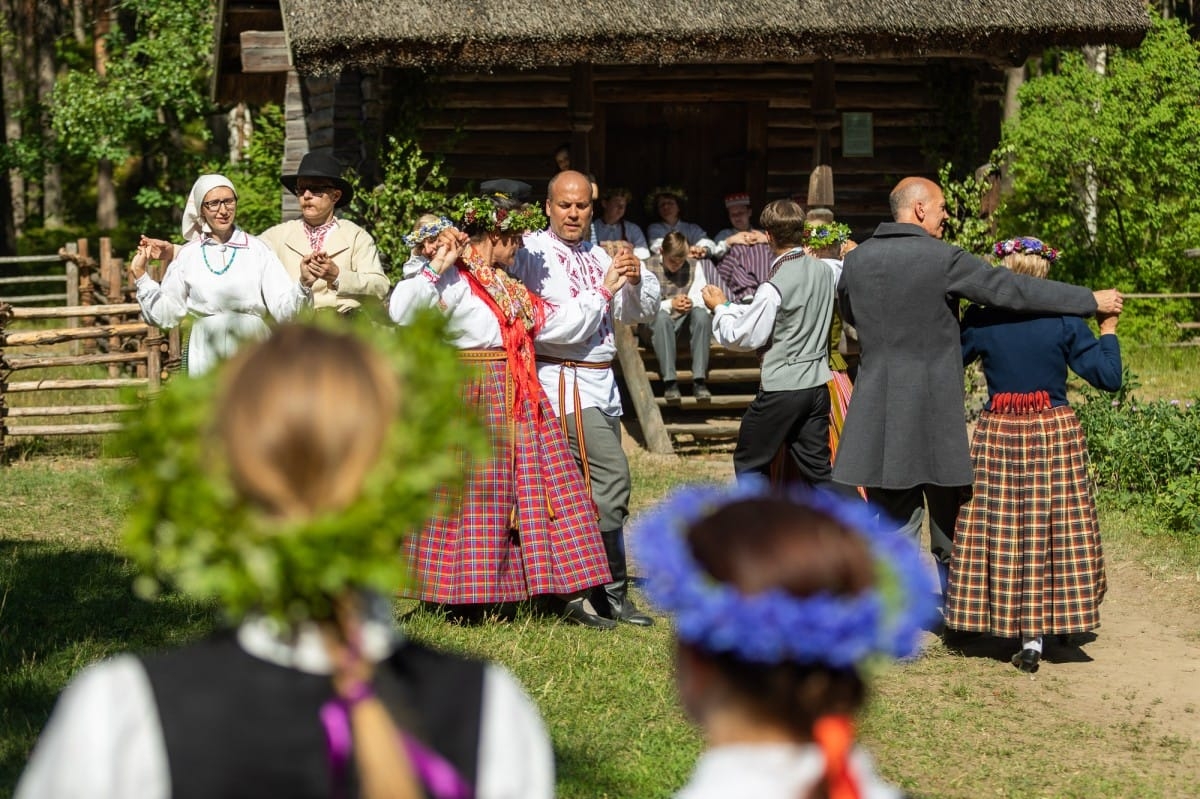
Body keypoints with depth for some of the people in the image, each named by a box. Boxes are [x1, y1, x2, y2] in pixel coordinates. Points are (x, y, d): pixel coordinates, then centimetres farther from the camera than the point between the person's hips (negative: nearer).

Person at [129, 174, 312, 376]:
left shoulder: (257, 250, 3)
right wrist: (141, 276, 6)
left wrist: (303, 284, -19)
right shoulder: (188, 255, 9)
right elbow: (165, 314, 12)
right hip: (206, 356, 1)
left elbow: (283, 310, -2)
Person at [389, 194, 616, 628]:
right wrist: (435, 269, -28)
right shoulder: (453, 281, -9)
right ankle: (466, 597, 7)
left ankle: (570, 597, 9)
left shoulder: (510, 289, 19)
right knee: (476, 496, -3)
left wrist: (605, 288, 26)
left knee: (548, 491, 6)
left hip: (521, 403, 8)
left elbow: (561, 323, 24)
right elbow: (401, 312, -24)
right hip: (473, 399, -8)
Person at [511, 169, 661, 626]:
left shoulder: (597, 256, 17)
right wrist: (604, 288, -15)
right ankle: (610, 594, -11)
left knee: (577, 487, 8)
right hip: (564, 382, -7)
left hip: (600, 382, 7)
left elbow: (641, 312, 16)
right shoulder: (536, 254, -4)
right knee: (611, 478, -15)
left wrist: (636, 279, -1)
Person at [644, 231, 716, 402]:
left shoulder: (694, 266, 11)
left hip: (686, 322, 3)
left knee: (701, 314, -31)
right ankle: (669, 382, -40)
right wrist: (670, 304, -26)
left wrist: (692, 303, -23)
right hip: (656, 324, -3)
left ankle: (699, 380, -36)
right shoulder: (649, 267, 0)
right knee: (661, 317, -38)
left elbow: (703, 298, 1)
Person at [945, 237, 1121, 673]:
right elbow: (1108, 377, -6)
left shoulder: (980, 321, -5)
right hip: (1055, 433, 0)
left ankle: (1004, 619, 14)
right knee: (1049, 534, 6)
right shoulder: (1065, 321, -7)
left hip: (998, 436, 0)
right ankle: (1034, 635, 4)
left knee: (999, 534, 11)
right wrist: (1108, 330, 8)